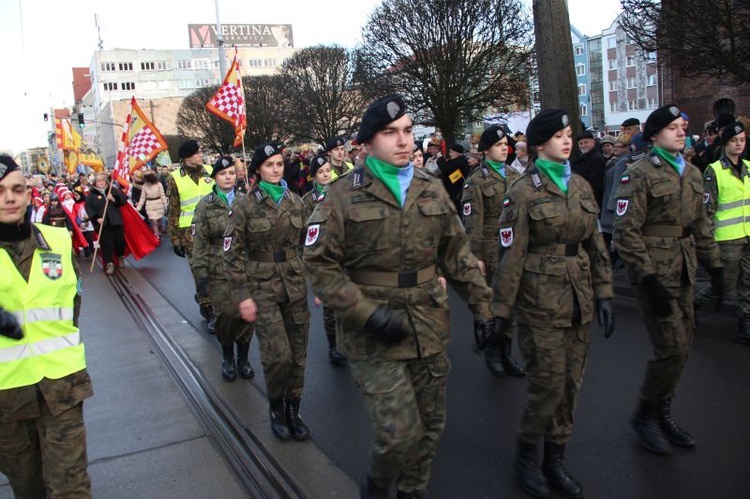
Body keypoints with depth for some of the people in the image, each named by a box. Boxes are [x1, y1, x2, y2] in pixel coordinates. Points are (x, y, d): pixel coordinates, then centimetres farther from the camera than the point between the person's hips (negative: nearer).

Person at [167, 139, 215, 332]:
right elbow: (173, 211, 2)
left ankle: (203, 299, 25)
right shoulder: (175, 179, -1)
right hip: (191, 231, -2)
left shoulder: (210, 171, 5)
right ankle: (209, 313, 10)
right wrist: (175, 239, -1)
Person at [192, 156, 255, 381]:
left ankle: (243, 357, 24)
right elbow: (200, 242, 2)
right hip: (218, 272, -1)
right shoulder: (205, 205, 3)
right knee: (227, 314, -8)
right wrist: (201, 274, -3)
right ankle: (227, 356, 20)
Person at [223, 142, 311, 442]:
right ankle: (276, 410, 17)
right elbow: (232, 254, -4)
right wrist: (242, 296, -9)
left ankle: (293, 410, 26)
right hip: (263, 289, -3)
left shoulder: (295, 202, 6)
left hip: (295, 285, 4)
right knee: (277, 355, -9)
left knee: (298, 354, 7)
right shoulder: (245, 206, -5)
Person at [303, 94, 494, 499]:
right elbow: (319, 265, -10)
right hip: (375, 339, -5)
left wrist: (480, 303, 9)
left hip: (429, 332, 5)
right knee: (399, 434, -7)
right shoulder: (343, 196, -7)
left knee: (430, 427, 15)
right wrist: (368, 313, -18)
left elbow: (457, 253, 13)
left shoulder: (432, 189, 7)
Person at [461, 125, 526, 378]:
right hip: (492, 251, -5)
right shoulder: (476, 180, -7)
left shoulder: (514, 175, 11)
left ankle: (505, 351, 25)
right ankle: (492, 351, 22)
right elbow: (472, 222, -10)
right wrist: (476, 257, -13)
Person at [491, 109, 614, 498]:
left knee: (570, 385, 12)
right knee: (548, 386, -1)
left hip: (579, 302, 6)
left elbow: (596, 243, 12)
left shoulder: (581, 186, 9)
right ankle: (526, 455, 24)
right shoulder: (523, 191, -9)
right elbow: (510, 254, -10)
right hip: (541, 302, -6)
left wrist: (603, 294, 8)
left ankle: (555, 460, 29)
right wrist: (502, 309, -9)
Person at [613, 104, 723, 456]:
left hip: (683, 273, 8)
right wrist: (649, 280, -20)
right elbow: (626, 232, -16)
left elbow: (701, 225, 20)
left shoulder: (692, 173, 14)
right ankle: (645, 414, 12)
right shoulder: (640, 174, -11)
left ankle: (662, 415, 28)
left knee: (680, 348, 12)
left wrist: (714, 267, 15)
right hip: (655, 273, -8)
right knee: (673, 349, -8)